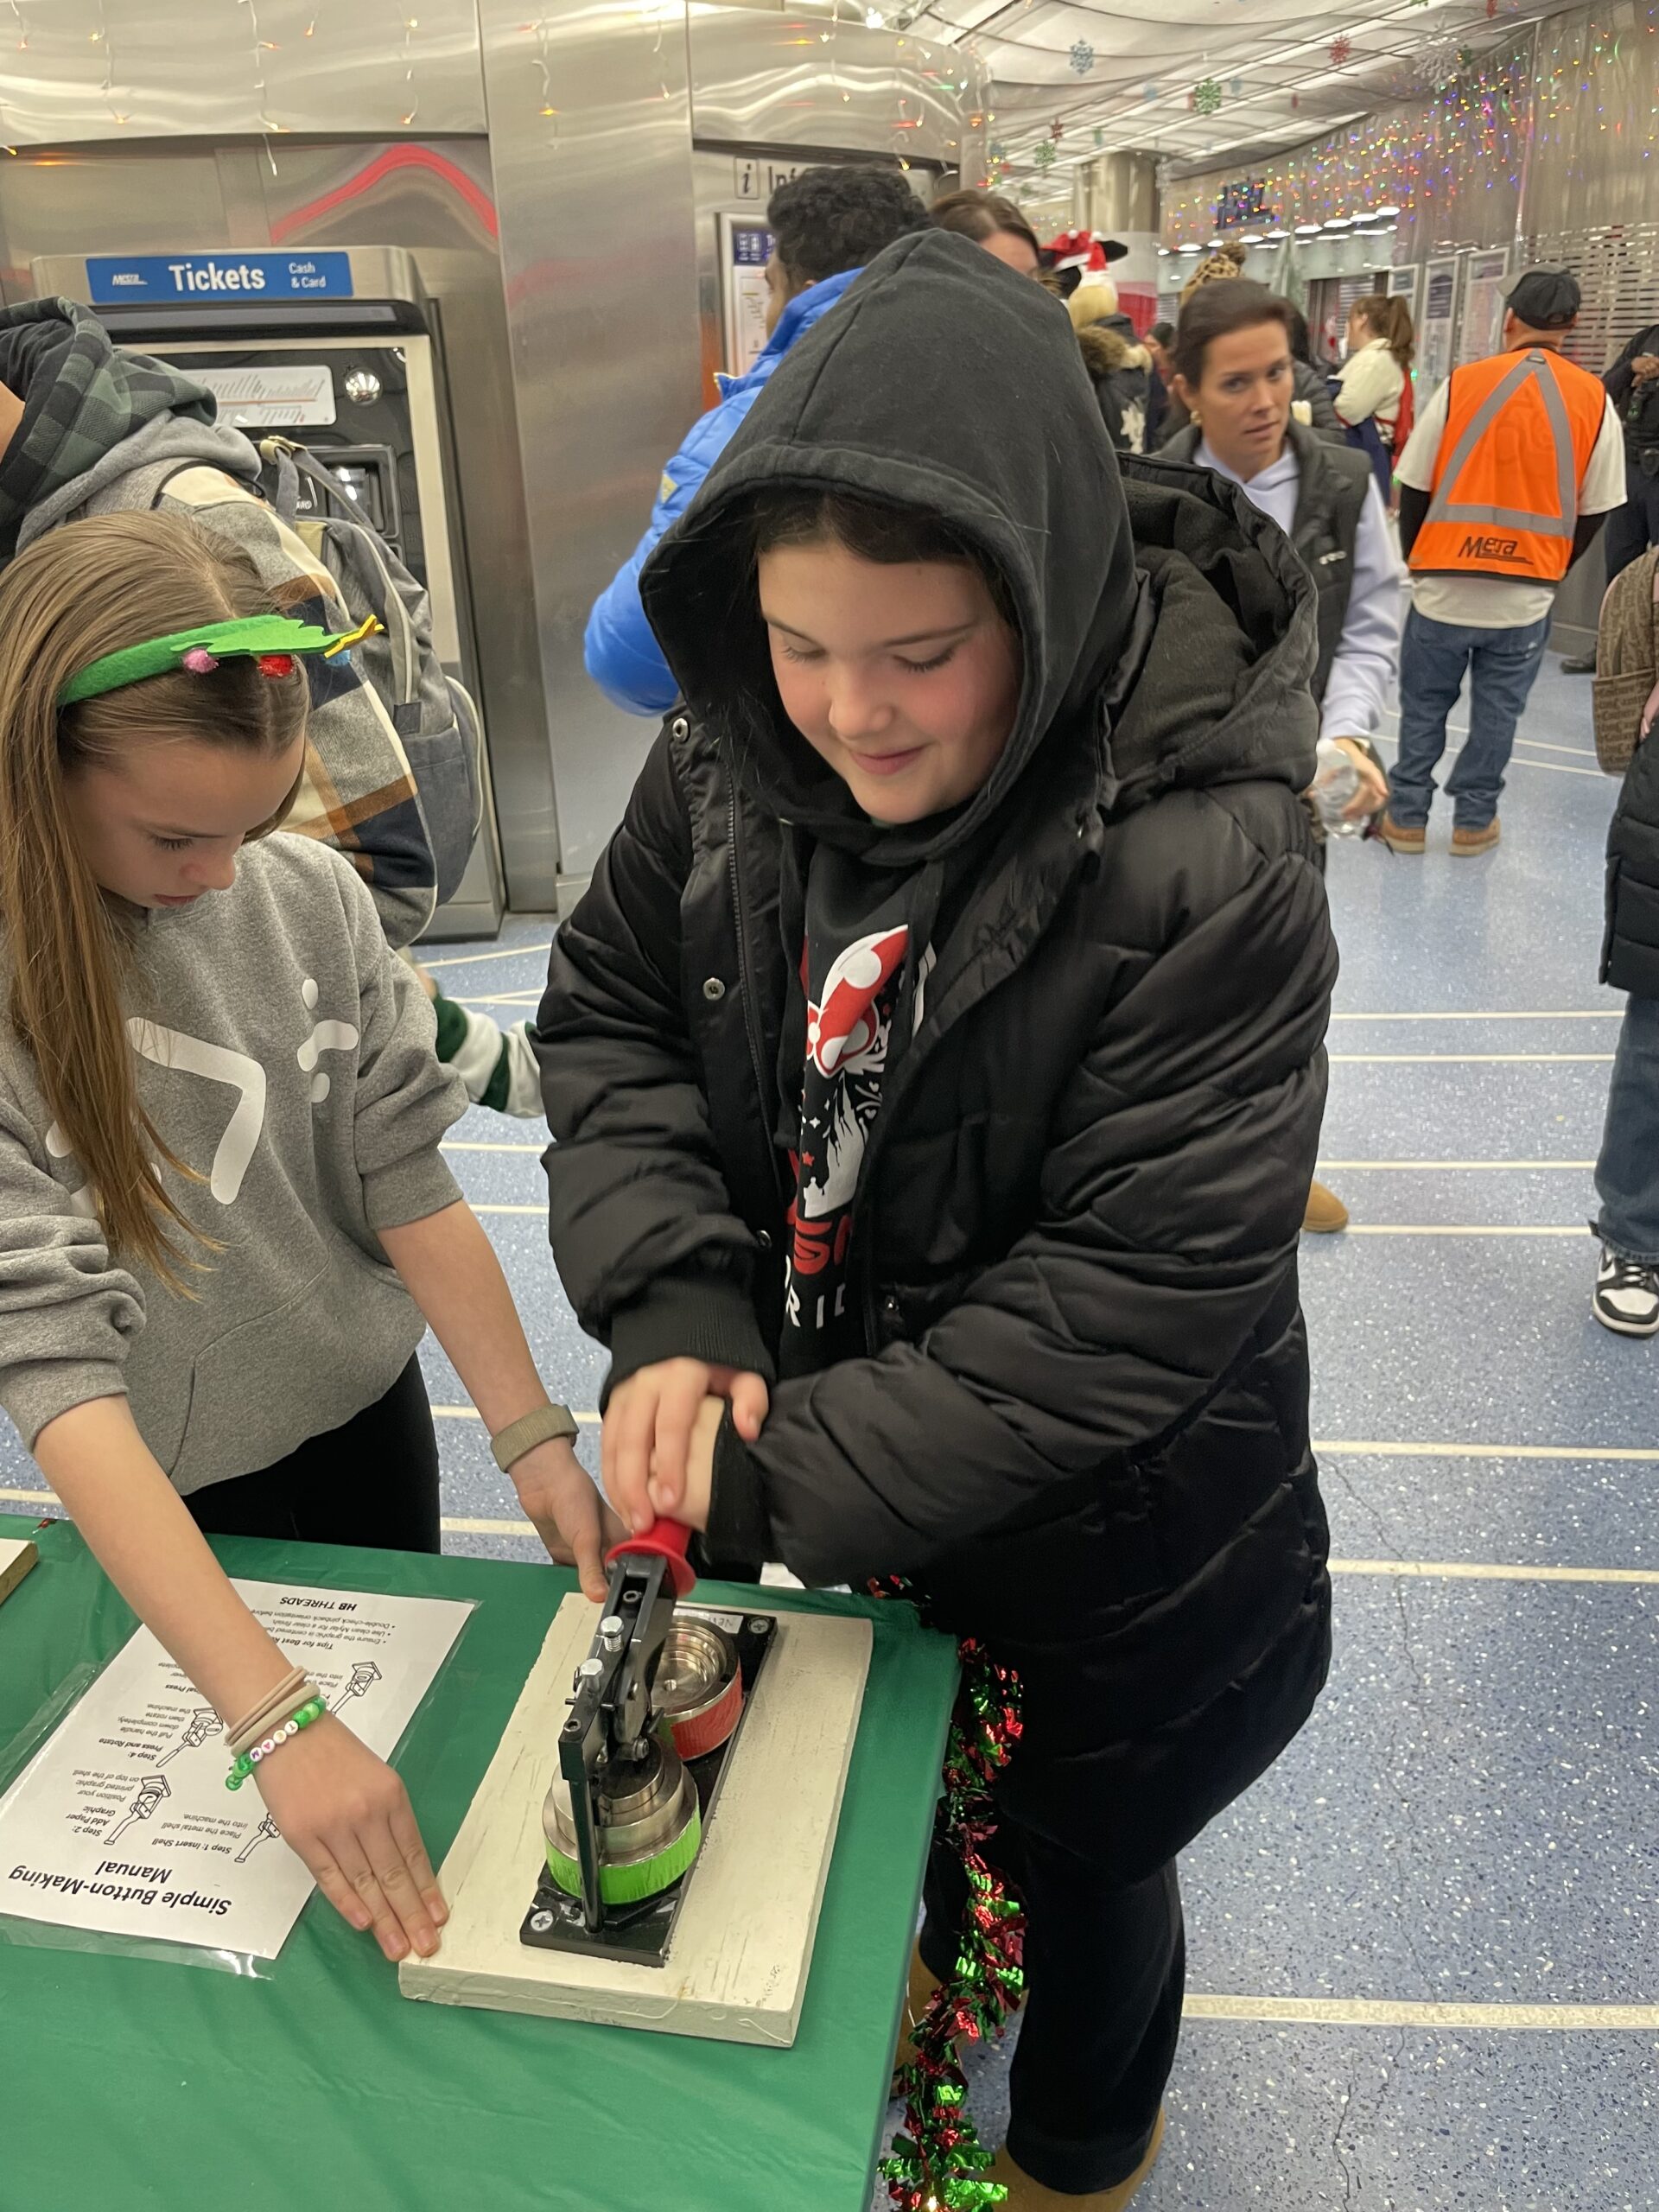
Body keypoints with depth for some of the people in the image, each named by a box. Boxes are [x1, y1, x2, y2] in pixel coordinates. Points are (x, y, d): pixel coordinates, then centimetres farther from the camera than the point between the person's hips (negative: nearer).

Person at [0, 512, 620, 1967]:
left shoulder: (313, 897, -16)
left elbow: (407, 1184, -10)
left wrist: (533, 1435, -17)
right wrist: (279, 1721, -38)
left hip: (369, 1419, 4)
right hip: (164, 1508, -3)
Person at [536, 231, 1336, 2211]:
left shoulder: (1209, 859, -31)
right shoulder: (735, 757, -15)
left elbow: (1138, 1296, -29)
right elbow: (608, 1011, -5)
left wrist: (787, 1473, -28)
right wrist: (671, 1308, -21)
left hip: (1113, 1548, -4)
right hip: (849, 1495, 5)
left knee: (1080, 1863, 24)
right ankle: (940, 1973, 70)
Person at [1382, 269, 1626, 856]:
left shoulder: (1462, 384, -6)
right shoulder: (1594, 400, -1)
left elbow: (1414, 487, -2)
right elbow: (1595, 510, 4)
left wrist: (1416, 559, 14)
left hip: (1444, 587, -1)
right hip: (1527, 596, 1)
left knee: (1423, 708, 13)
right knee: (1496, 714, 13)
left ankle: (1406, 817, 19)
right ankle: (1473, 821, 21)